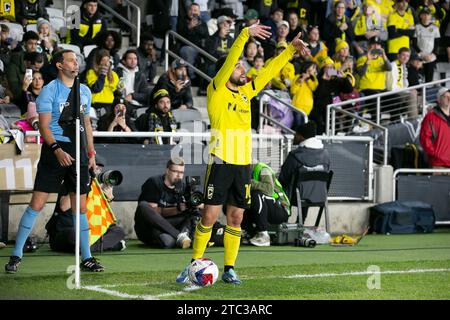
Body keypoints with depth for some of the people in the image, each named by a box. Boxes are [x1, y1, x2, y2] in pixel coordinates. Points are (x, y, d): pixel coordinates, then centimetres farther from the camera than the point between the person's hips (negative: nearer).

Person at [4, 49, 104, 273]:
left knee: (80, 207, 6)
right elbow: (44, 125, -11)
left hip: (78, 151, 5)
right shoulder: (49, 91, -5)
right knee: (37, 204, -6)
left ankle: (86, 258, 12)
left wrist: (91, 152, 15)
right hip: (55, 149, -5)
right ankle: (16, 255, 1)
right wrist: (57, 149, -24)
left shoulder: (84, 91, 13)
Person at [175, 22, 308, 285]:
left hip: (243, 164, 5)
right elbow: (229, 61, -14)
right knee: (210, 216, -5)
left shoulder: (246, 91, 14)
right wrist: (245, 35, -22)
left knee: (236, 218, 5)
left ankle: (229, 269, 10)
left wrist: (291, 49, 20)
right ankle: (194, 265, 4)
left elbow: (270, 71, 22)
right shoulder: (216, 91, -2)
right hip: (221, 162, -5)